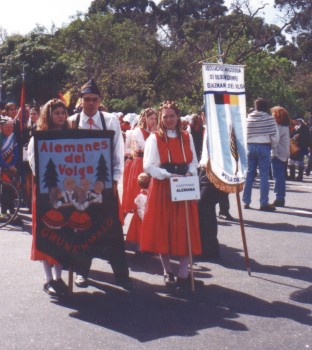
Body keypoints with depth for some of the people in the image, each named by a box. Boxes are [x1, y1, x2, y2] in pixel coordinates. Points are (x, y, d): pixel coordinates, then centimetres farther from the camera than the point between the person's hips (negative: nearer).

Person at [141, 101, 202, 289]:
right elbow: (149, 165, -8)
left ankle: (183, 273, 10)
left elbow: (194, 162, 13)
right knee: (164, 230, 1)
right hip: (162, 188, -3)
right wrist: (168, 175, -19)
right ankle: (168, 272, 17)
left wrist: (190, 173, -8)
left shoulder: (187, 137, 10)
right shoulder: (154, 138, -1)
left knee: (185, 230, 0)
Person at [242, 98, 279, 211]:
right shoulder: (269, 119, -6)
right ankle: (264, 203, -3)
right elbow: (275, 137, -6)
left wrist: (248, 144, 11)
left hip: (250, 147, 4)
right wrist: (272, 145, 11)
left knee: (249, 174, 10)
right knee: (264, 175, -2)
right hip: (264, 147, -4)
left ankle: (246, 202, 13)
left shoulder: (248, 118, 5)